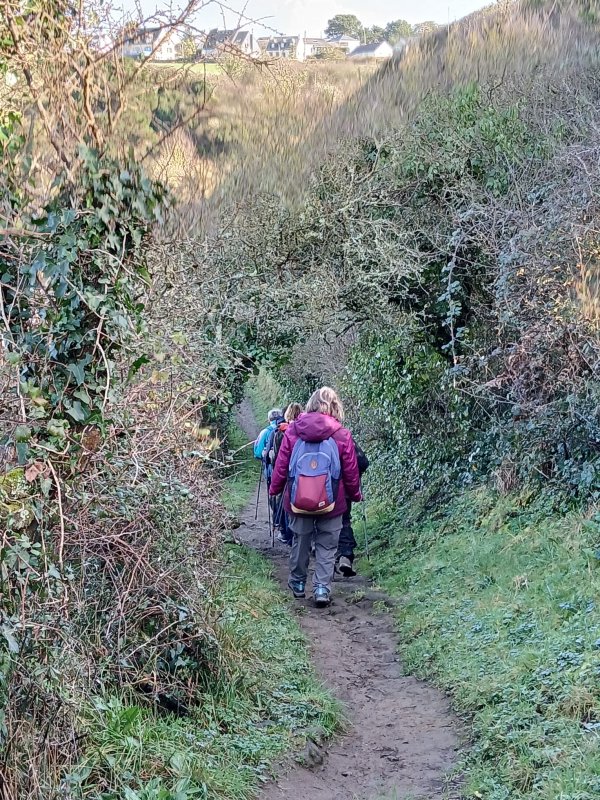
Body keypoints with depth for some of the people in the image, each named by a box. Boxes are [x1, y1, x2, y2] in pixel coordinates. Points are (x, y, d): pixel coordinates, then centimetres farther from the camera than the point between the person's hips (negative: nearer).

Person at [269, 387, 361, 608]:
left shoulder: (293, 431, -4)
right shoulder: (342, 435, -8)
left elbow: (281, 465, 0)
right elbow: (351, 471, -2)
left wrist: (274, 488, 15)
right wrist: (355, 495, 13)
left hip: (298, 501, 2)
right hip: (331, 503, -2)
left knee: (300, 540, 18)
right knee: (327, 546, 7)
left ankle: (298, 583, 31)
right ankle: (322, 588, -1)